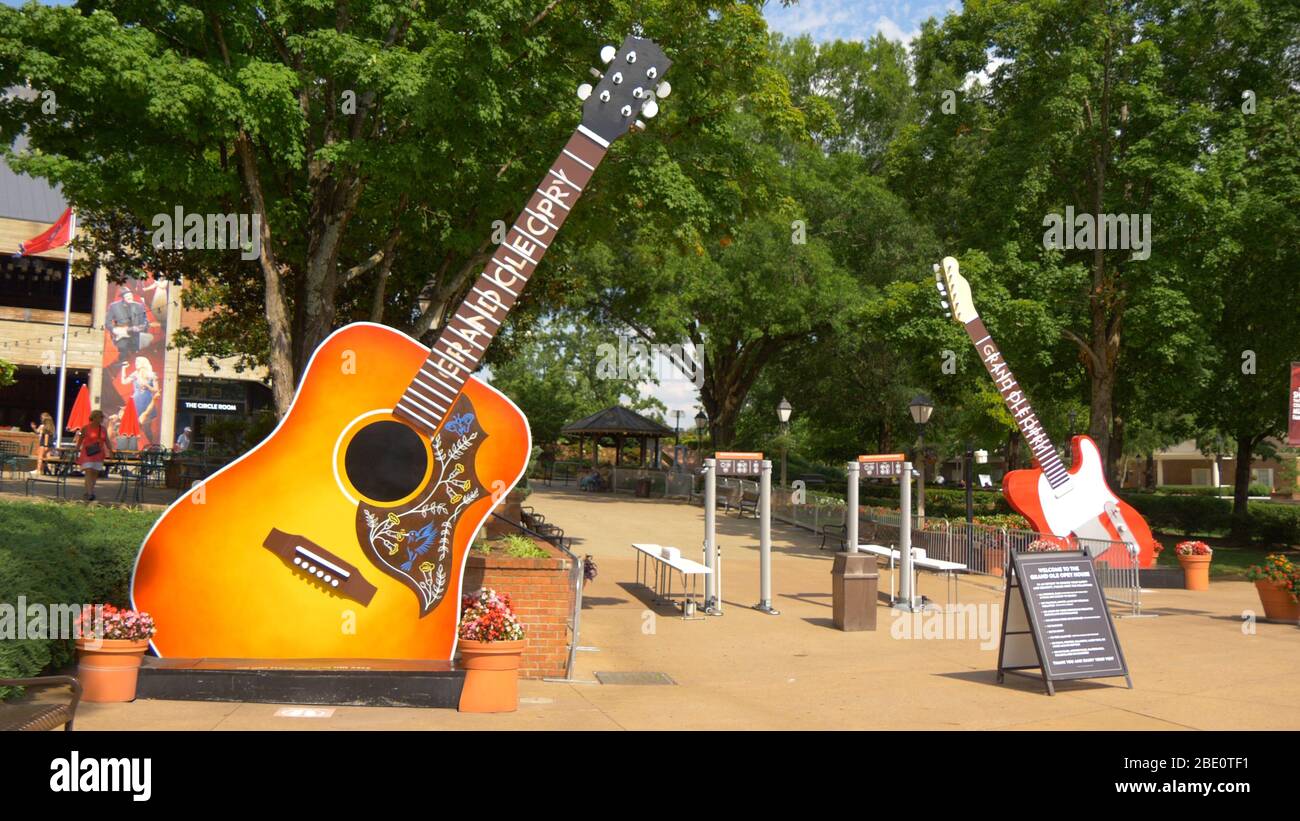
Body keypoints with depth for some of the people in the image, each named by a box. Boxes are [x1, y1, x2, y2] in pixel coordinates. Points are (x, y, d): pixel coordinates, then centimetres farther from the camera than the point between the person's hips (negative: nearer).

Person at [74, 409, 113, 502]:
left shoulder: (103, 429, 8)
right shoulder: (85, 428, -3)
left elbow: (107, 442, 6)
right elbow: (79, 441, 3)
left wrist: (110, 451, -8)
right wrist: (76, 453, 3)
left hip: (98, 454, 5)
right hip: (87, 454, -5)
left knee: (95, 474, 5)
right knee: (89, 472, -14)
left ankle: (88, 492, 18)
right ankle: (89, 494, -21)